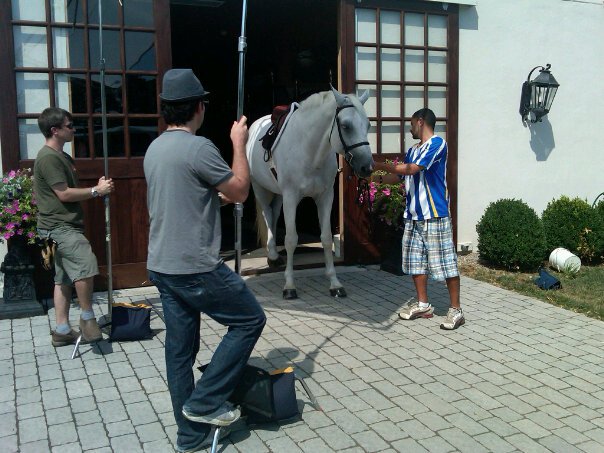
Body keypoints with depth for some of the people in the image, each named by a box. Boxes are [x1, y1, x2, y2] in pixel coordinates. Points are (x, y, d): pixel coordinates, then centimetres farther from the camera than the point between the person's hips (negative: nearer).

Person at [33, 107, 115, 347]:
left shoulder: (62, 156, 18)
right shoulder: (48, 157, -14)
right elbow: (64, 194, -18)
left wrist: (96, 189, 6)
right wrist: (96, 191, -11)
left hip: (65, 225, 11)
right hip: (58, 226, -11)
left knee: (64, 278, 11)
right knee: (85, 266, -23)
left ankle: (62, 331, 16)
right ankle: (87, 317, -7)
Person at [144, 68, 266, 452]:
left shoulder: (155, 149, 11)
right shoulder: (199, 148, -17)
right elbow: (240, 192, -6)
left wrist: (219, 195, 29)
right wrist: (240, 143, 3)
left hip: (162, 266, 9)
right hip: (197, 267, -9)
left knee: (180, 349, 13)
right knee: (250, 319, 9)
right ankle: (205, 401, 10)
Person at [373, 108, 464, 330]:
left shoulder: (437, 143, -8)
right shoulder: (412, 150, 17)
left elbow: (411, 169, -18)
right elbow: (396, 177, 20)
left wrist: (379, 165, -12)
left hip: (435, 215, -8)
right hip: (413, 216, 9)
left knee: (445, 261, -4)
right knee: (415, 260, 12)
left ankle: (456, 310, 4)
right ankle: (423, 304, 23)